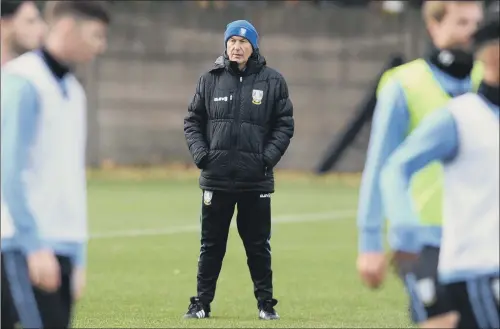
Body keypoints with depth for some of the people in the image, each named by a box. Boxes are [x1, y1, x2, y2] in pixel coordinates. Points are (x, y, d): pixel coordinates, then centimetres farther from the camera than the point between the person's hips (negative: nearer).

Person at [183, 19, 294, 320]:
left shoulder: (272, 81, 2)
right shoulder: (210, 80, 6)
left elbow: (285, 125, 2)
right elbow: (193, 122, 9)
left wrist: (268, 157, -9)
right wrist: (201, 154, -5)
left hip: (256, 179, -1)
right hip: (217, 178, 1)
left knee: (258, 245, 5)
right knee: (211, 244, 6)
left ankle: (266, 304, 13)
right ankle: (202, 303, 12)